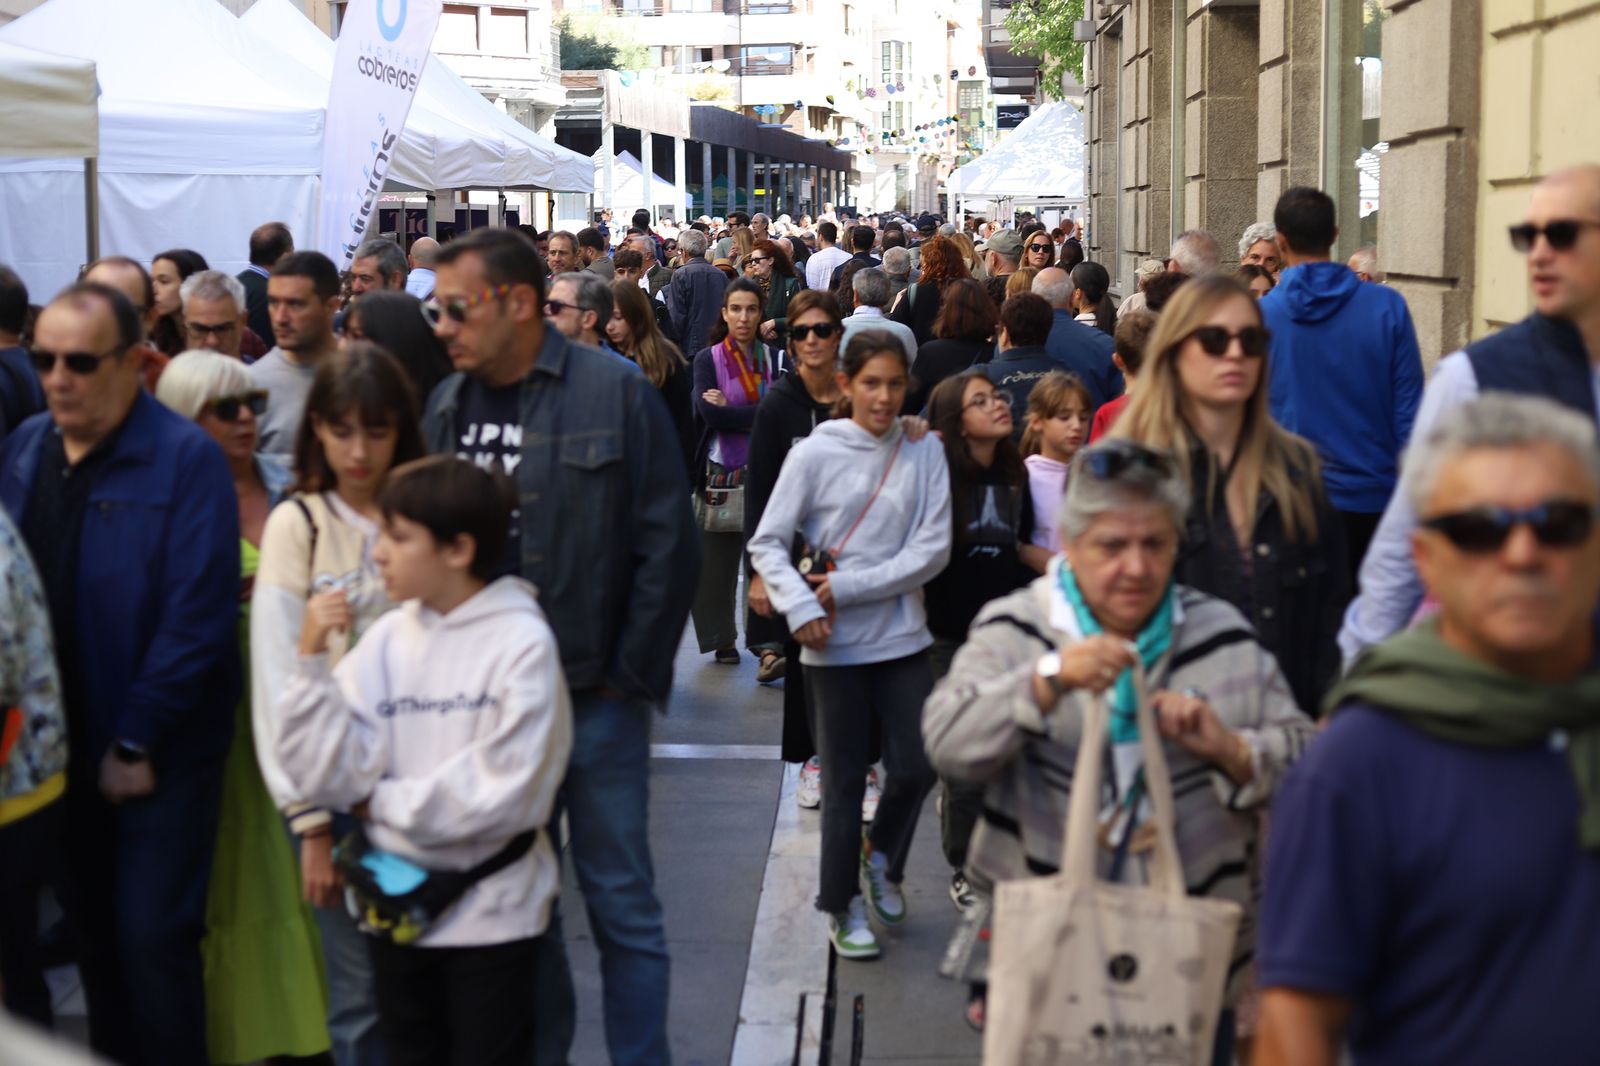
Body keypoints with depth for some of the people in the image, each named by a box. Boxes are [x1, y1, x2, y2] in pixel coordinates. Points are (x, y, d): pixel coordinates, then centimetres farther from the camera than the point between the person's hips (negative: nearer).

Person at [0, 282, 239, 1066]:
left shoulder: (185, 458, -14)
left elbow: (197, 613, -17)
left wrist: (136, 742, -15)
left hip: (159, 751, -6)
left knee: (153, 937, -1)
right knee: (92, 929, 16)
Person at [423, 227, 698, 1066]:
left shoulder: (617, 395, -7)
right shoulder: (445, 406, 5)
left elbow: (669, 548, -8)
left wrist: (628, 679, -9)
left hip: (594, 704, -4)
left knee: (620, 904, 6)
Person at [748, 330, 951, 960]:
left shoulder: (925, 455, 0)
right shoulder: (814, 455, -5)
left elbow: (933, 550, -7)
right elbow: (767, 544, -5)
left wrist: (847, 587, -12)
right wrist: (801, 607, -20)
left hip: (904, 640, 2)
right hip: (835, 647, -2)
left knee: (916, 768, 4)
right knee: (844, 783, 7)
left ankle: (881, 859, 34)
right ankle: (843, 905, 24)